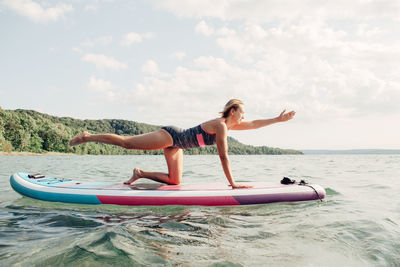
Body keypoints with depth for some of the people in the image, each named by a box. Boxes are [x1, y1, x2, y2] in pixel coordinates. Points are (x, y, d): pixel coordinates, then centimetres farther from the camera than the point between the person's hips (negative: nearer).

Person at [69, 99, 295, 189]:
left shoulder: (229, 125, 7)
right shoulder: (220, 126, -21)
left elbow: (254, 124, 14)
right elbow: (223, 156, -23)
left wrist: (279, 119, 11)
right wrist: (232, 183, -20)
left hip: (175, 144, 9)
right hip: (170, 136, -9)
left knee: (174, 180, 8)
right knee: (126, 142, -2)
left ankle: (140, 173, 15)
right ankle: (89, 137, 12)